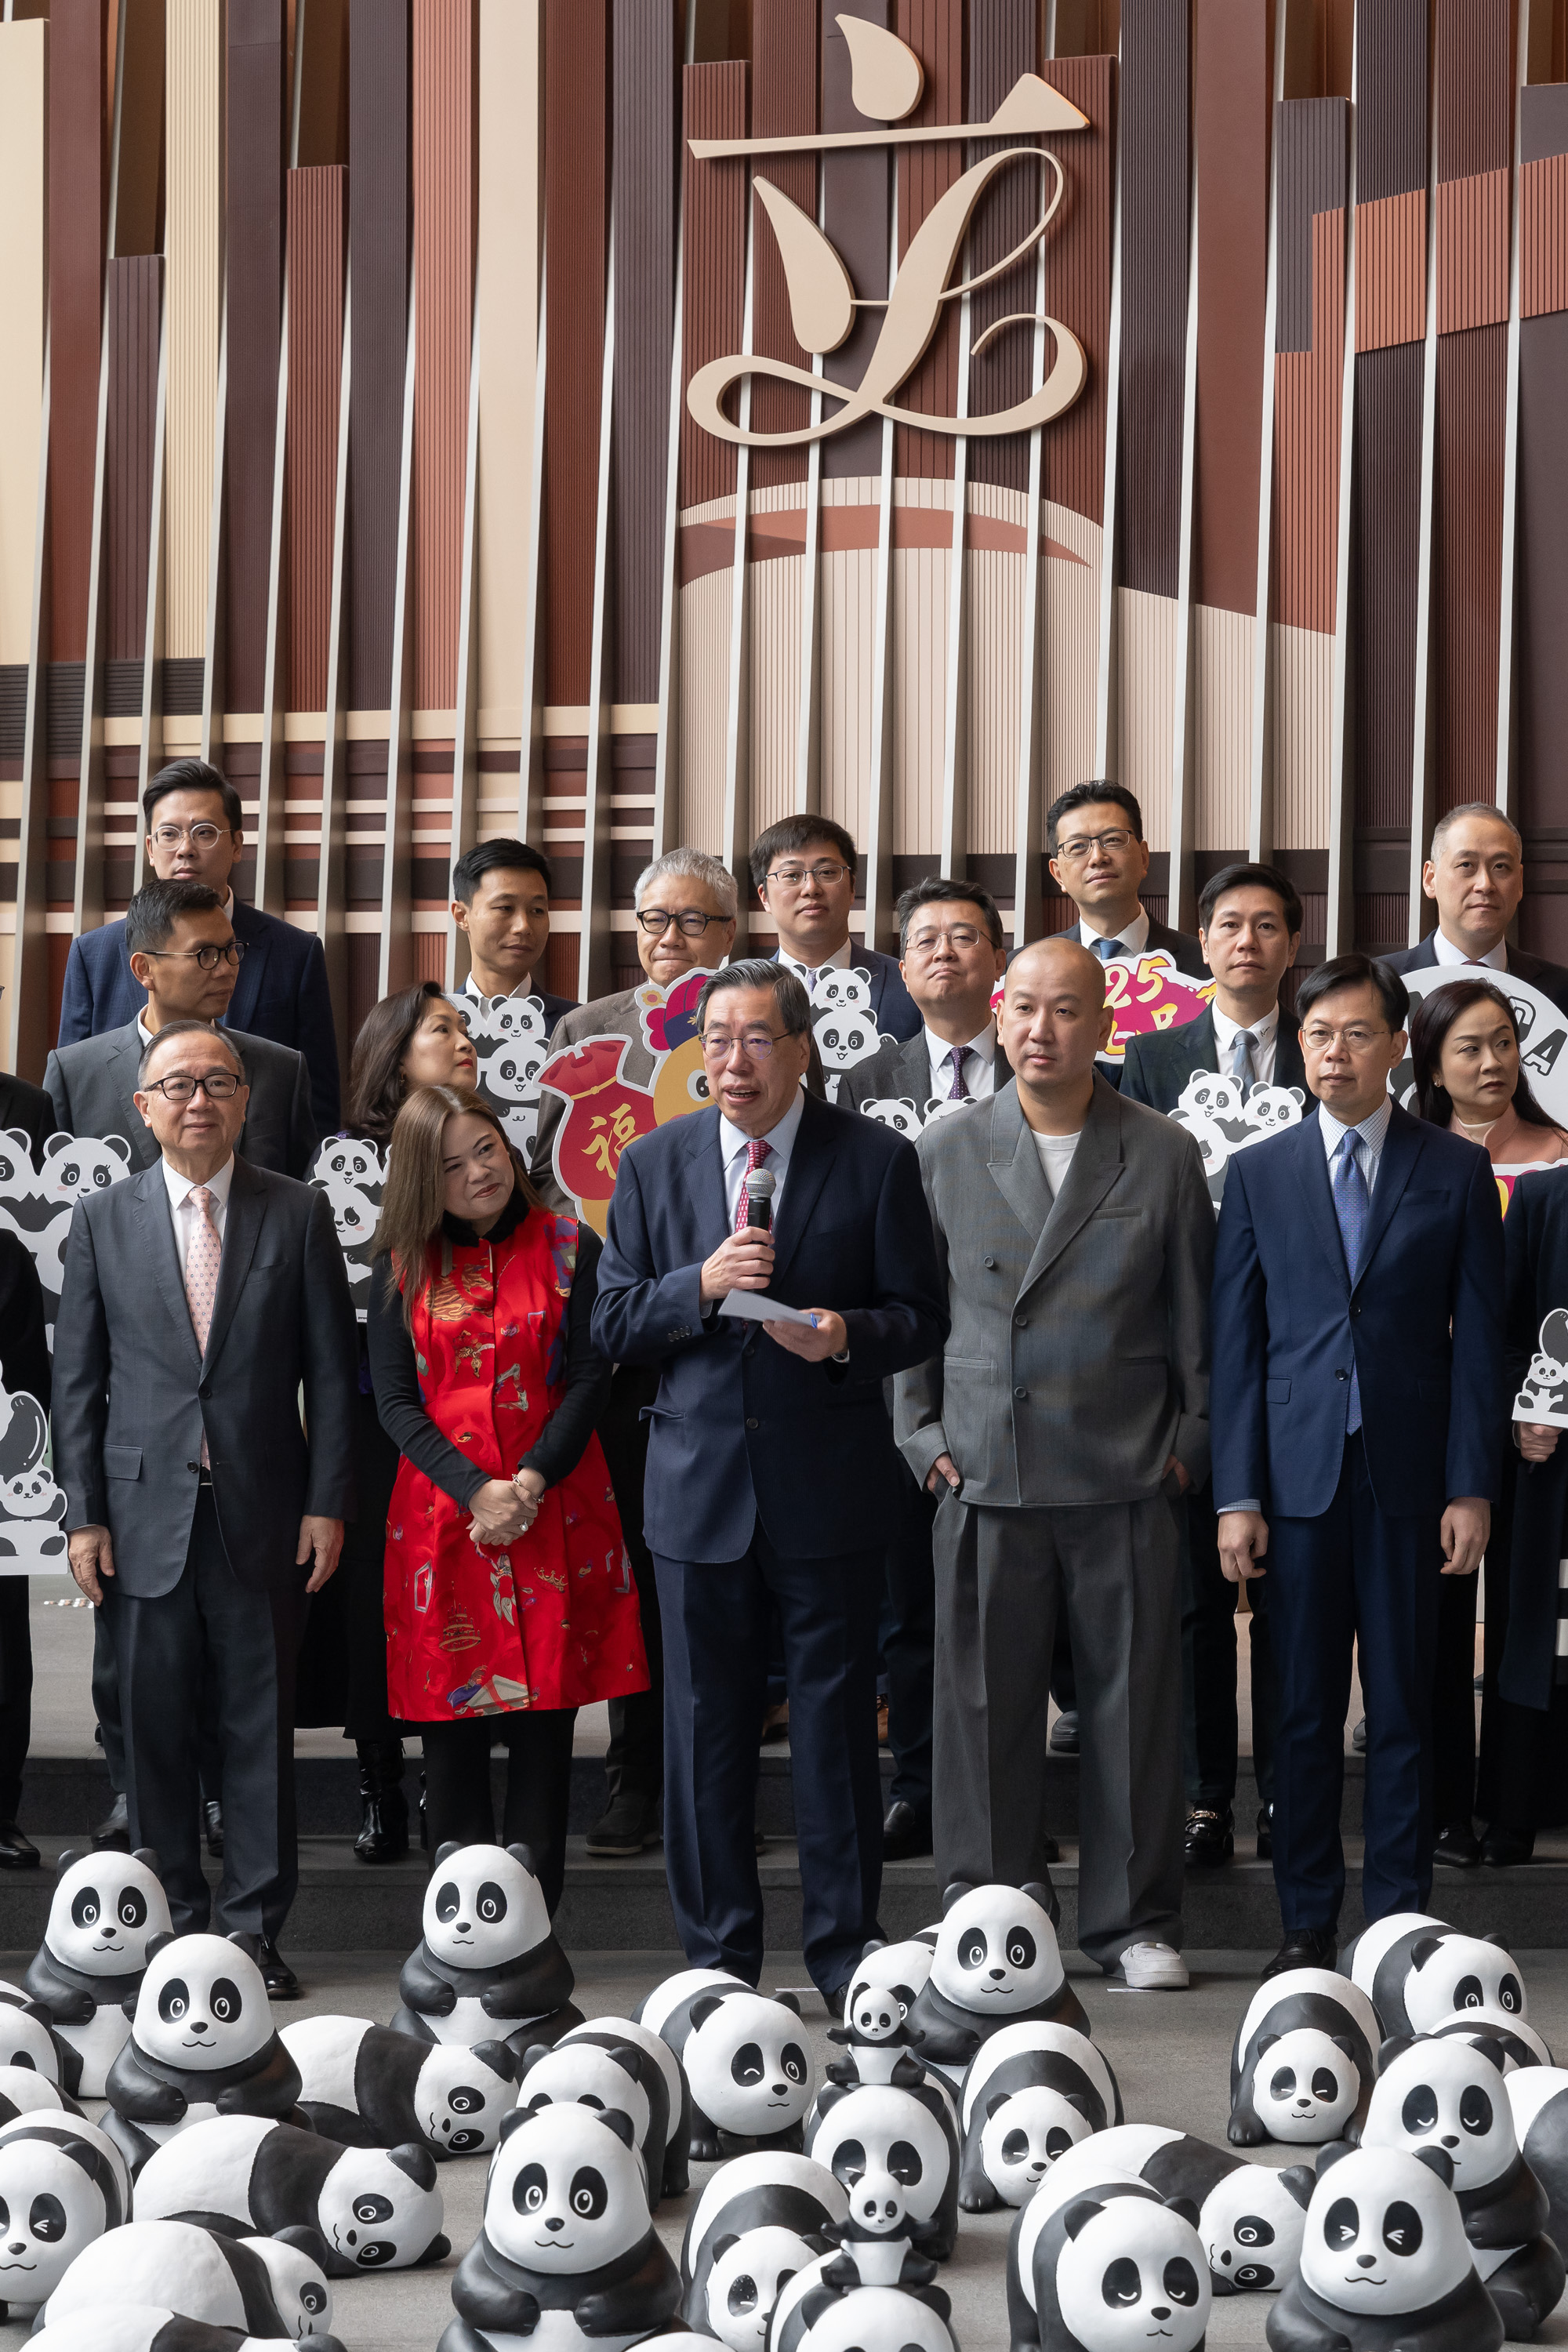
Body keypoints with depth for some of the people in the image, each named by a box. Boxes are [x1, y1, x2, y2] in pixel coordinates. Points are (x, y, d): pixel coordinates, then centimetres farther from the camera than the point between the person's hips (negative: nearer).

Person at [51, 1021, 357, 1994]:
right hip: (145, 1514, 1)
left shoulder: (299, 1214, 3)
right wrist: (84, 1514, 0)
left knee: (262, 1723, 4)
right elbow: (77, 1379, 6)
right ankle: (171, 1923, 18)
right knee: (156, 1724, 6)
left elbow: (331, 1371, 2)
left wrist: (328, 1504, -3)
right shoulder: (102, 1220, 5)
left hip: (263, 1513, -1)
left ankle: (255, 1924, 13)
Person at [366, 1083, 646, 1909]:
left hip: (552, 1514, 0)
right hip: (441, 1517, 1)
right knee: (452, 1724, 2)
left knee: (543, 1717, 0)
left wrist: (529, 1483, -13)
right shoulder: (402, 1265, 6)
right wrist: (476, 1491, -13)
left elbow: (589, 1379, 0)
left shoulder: (571, 1248, 5)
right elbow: (395, 1400, 1)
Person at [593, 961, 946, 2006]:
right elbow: (614, 1324, 4)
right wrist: (700, 1285, -14)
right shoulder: (654, 1163, 7)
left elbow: (921, 1318, 0)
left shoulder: (876, 1159, 0)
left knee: (837, 1720, 5)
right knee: (706, 1724, 8)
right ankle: (718, 1954, 20)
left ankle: (845, 1955, 17)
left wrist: (847, 1335, -20)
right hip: (700, 1481, 2)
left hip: (831, 1486, -2)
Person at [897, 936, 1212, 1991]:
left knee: (1135, 1704, 4)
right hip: (986, 1473, 1)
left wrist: (1190, 1442, 4)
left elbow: (1197, 1315, 8)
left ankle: (1137, 1922, 17)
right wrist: (922, 1433, 5)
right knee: (986, 1706, 3)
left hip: (1127, 1480, 0)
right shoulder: (944, 1152, 6)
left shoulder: (1167, 1155, 4)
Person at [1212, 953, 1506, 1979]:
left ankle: (1400, 1922, 12)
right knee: (1304, 1711, 5)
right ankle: (1307, 1923, 14)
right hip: (1301, 1474, 1)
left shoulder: (1458, 1171, 4)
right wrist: (1237, 1494, -1)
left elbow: (1480, 1337, 2)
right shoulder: (1258, 1173, 7)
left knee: (1404, 1709, 4)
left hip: (1409, 1478, -1)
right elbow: (1236, 1342, 5)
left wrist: (1472, 1487, -5)